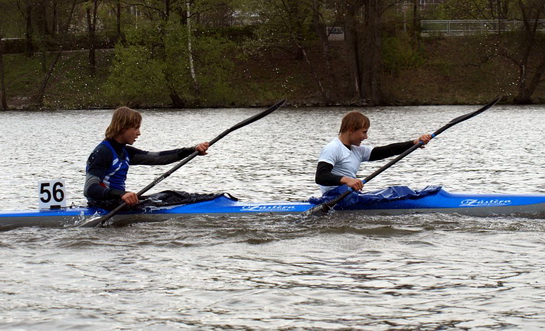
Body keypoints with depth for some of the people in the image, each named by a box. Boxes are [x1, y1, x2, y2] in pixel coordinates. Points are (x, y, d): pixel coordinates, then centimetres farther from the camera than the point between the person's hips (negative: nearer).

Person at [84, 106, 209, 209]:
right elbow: (89, 189, -27)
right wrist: (121, 194, -42)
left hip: (119, 204, 9)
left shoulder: (124, 152, 12)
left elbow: (157, 158, 8)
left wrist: (193, 150, -1)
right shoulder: (102, 152, -16)